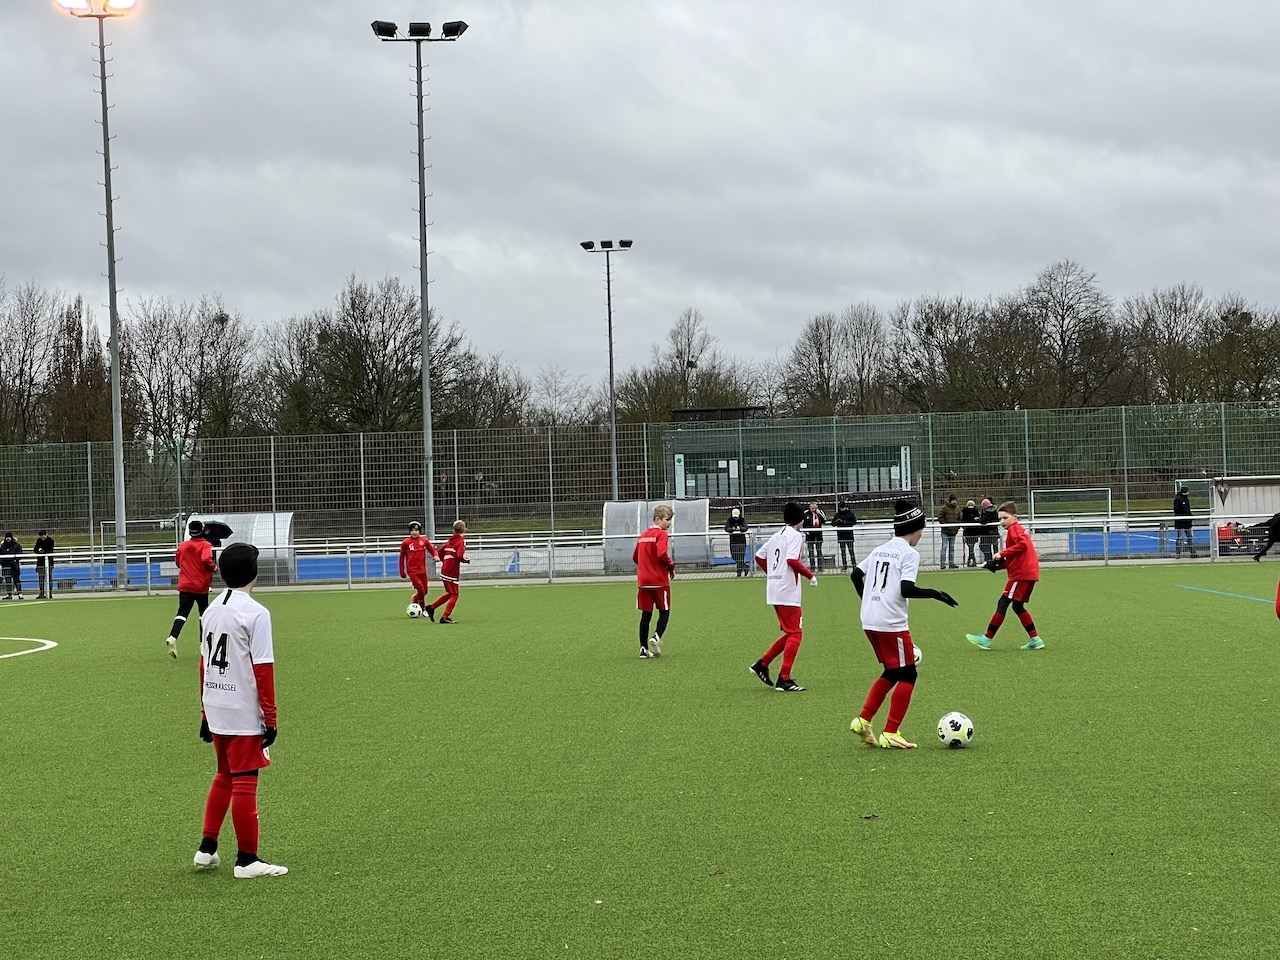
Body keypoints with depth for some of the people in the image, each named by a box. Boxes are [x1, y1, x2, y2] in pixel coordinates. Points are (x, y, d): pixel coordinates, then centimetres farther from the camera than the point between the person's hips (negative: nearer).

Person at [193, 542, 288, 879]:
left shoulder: (211, 611, 8)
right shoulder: (255, 613, -14)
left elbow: (204, 664, 13)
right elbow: (263, 670, -15)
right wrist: (270, 719, -10)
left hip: (215, 711, 7)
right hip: (244, 713, -7)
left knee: (225, 777, 20)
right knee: (245, 782, 0)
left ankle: (207, 849, 19)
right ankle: (246, 860, 6)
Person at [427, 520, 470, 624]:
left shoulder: (449, 541, 12)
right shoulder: (461, 542, -10)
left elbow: (439, 552, 16)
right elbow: (460, 556, -24)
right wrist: (468, 560, -5)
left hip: (444, 571, 8)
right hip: (452, 573, -8)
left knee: (450, 593, 22)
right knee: (454, 596, 0)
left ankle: (432, 607, 22)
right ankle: (445, 617, -4)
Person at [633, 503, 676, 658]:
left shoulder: (643, 535, 15)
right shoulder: (661, 534, -8)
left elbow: (635, 558, 18)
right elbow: (661, 554, -22)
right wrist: (671, 566, -7)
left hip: (643, 581, 6)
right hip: (660, 581, -6)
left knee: (646, 615, 8)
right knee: (664, 612, 6)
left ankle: (644, 648, 5)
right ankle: (657, 636, -17)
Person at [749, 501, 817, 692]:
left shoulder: (776, 536, 17)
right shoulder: (795, 536, -8)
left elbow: (759, 556, 18)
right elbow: (792, 560, -21)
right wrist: (810, 575, -12)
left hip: (774, 591, 9)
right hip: (788, 592, -9)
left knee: (791, 632, 17)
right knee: (795, 634, -5)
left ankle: (762, 664, 14)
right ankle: (784, 680, -8)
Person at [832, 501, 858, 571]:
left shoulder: (850, 514, 1)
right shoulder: (837, 514, 10)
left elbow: (854, 522, -8)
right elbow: (832, 523, 10)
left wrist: (845, 522, -19)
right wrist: (836, 521, -12)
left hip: (849, 534, -3)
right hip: (840, 535, 3)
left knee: (851, 550, -5)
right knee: (843, 551, 4)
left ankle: (854, 564, -4)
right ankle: (844, 565, 8)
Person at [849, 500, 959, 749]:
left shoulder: (879, 550, 14)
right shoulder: (910, 554, -9)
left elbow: (856, 574, 19)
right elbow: (906, 589, -19)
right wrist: (935, 594, -10)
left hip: (870, 620, 8)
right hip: (892, 623, -8)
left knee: (892, 672, 20)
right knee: (907, 675, 4)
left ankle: (863, 720, 12)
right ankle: (890, 734, 1)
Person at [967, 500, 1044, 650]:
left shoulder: (1014, 529, -6)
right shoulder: (1019, 529, 23)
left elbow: (1022, 544, -24)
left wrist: (1002, 554, -19)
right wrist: (1001, 563, 11)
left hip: (1021, 574, -10)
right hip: (1030, 574, 10)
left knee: (1003, 603, -6)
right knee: (1018, 606, 17)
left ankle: (987, 639, -5)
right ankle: (1035, 639, 14)